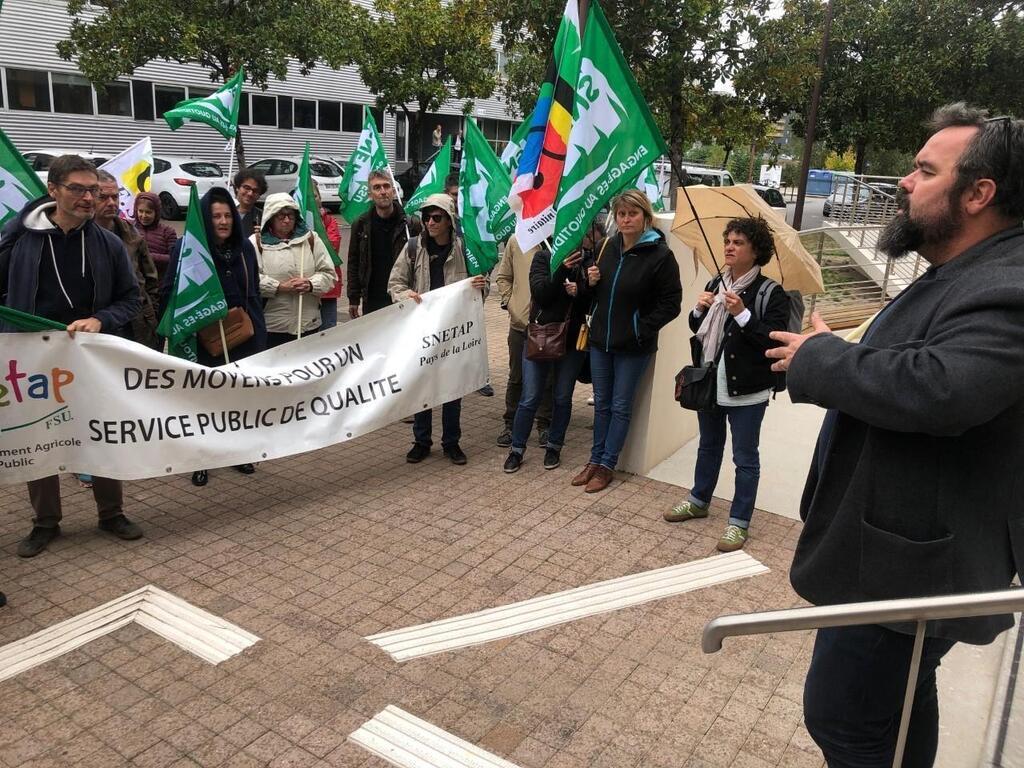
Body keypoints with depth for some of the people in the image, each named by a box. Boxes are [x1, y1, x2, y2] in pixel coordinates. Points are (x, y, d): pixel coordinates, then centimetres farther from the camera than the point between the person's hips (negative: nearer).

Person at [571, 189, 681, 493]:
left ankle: (606, 465, 17)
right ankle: (595, 459, 26)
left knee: (620, 407, 6)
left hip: (633, 345, -5)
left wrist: (642, 329, -15)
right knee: (601, 403, 14)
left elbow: (671, 303, -10)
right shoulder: (606, 246, 4)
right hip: (600, 339, 5)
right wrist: (591, 281, -5)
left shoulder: (660, 254, -13)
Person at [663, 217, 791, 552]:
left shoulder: (770, 294, -12)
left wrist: (742, 314, -27)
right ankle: (699, 500, 39)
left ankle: (739, 522, 17)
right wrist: (699, 309, -7)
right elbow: (697, 329, 14)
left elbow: (773, 341, -19)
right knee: (709, 446, 22)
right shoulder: (716, 284, 6)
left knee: (745, 458, 5)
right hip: (710, 383, 6)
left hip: (747, 390, -6)